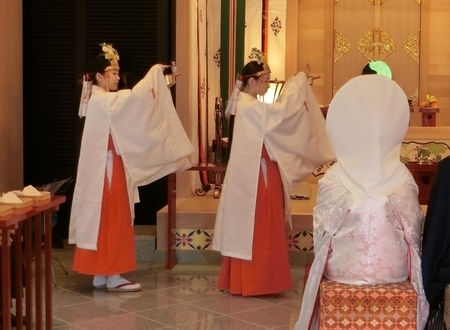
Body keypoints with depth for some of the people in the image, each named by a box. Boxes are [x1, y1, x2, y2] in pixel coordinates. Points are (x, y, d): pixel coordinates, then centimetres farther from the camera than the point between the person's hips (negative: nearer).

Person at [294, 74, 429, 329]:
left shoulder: (332, 180, -15)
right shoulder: (403, 179, -13)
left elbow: (322, 234, -5)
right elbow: (413, 231, -3)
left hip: (342, 270, -1)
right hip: (394, 271, 1)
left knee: (317, 268, 31)